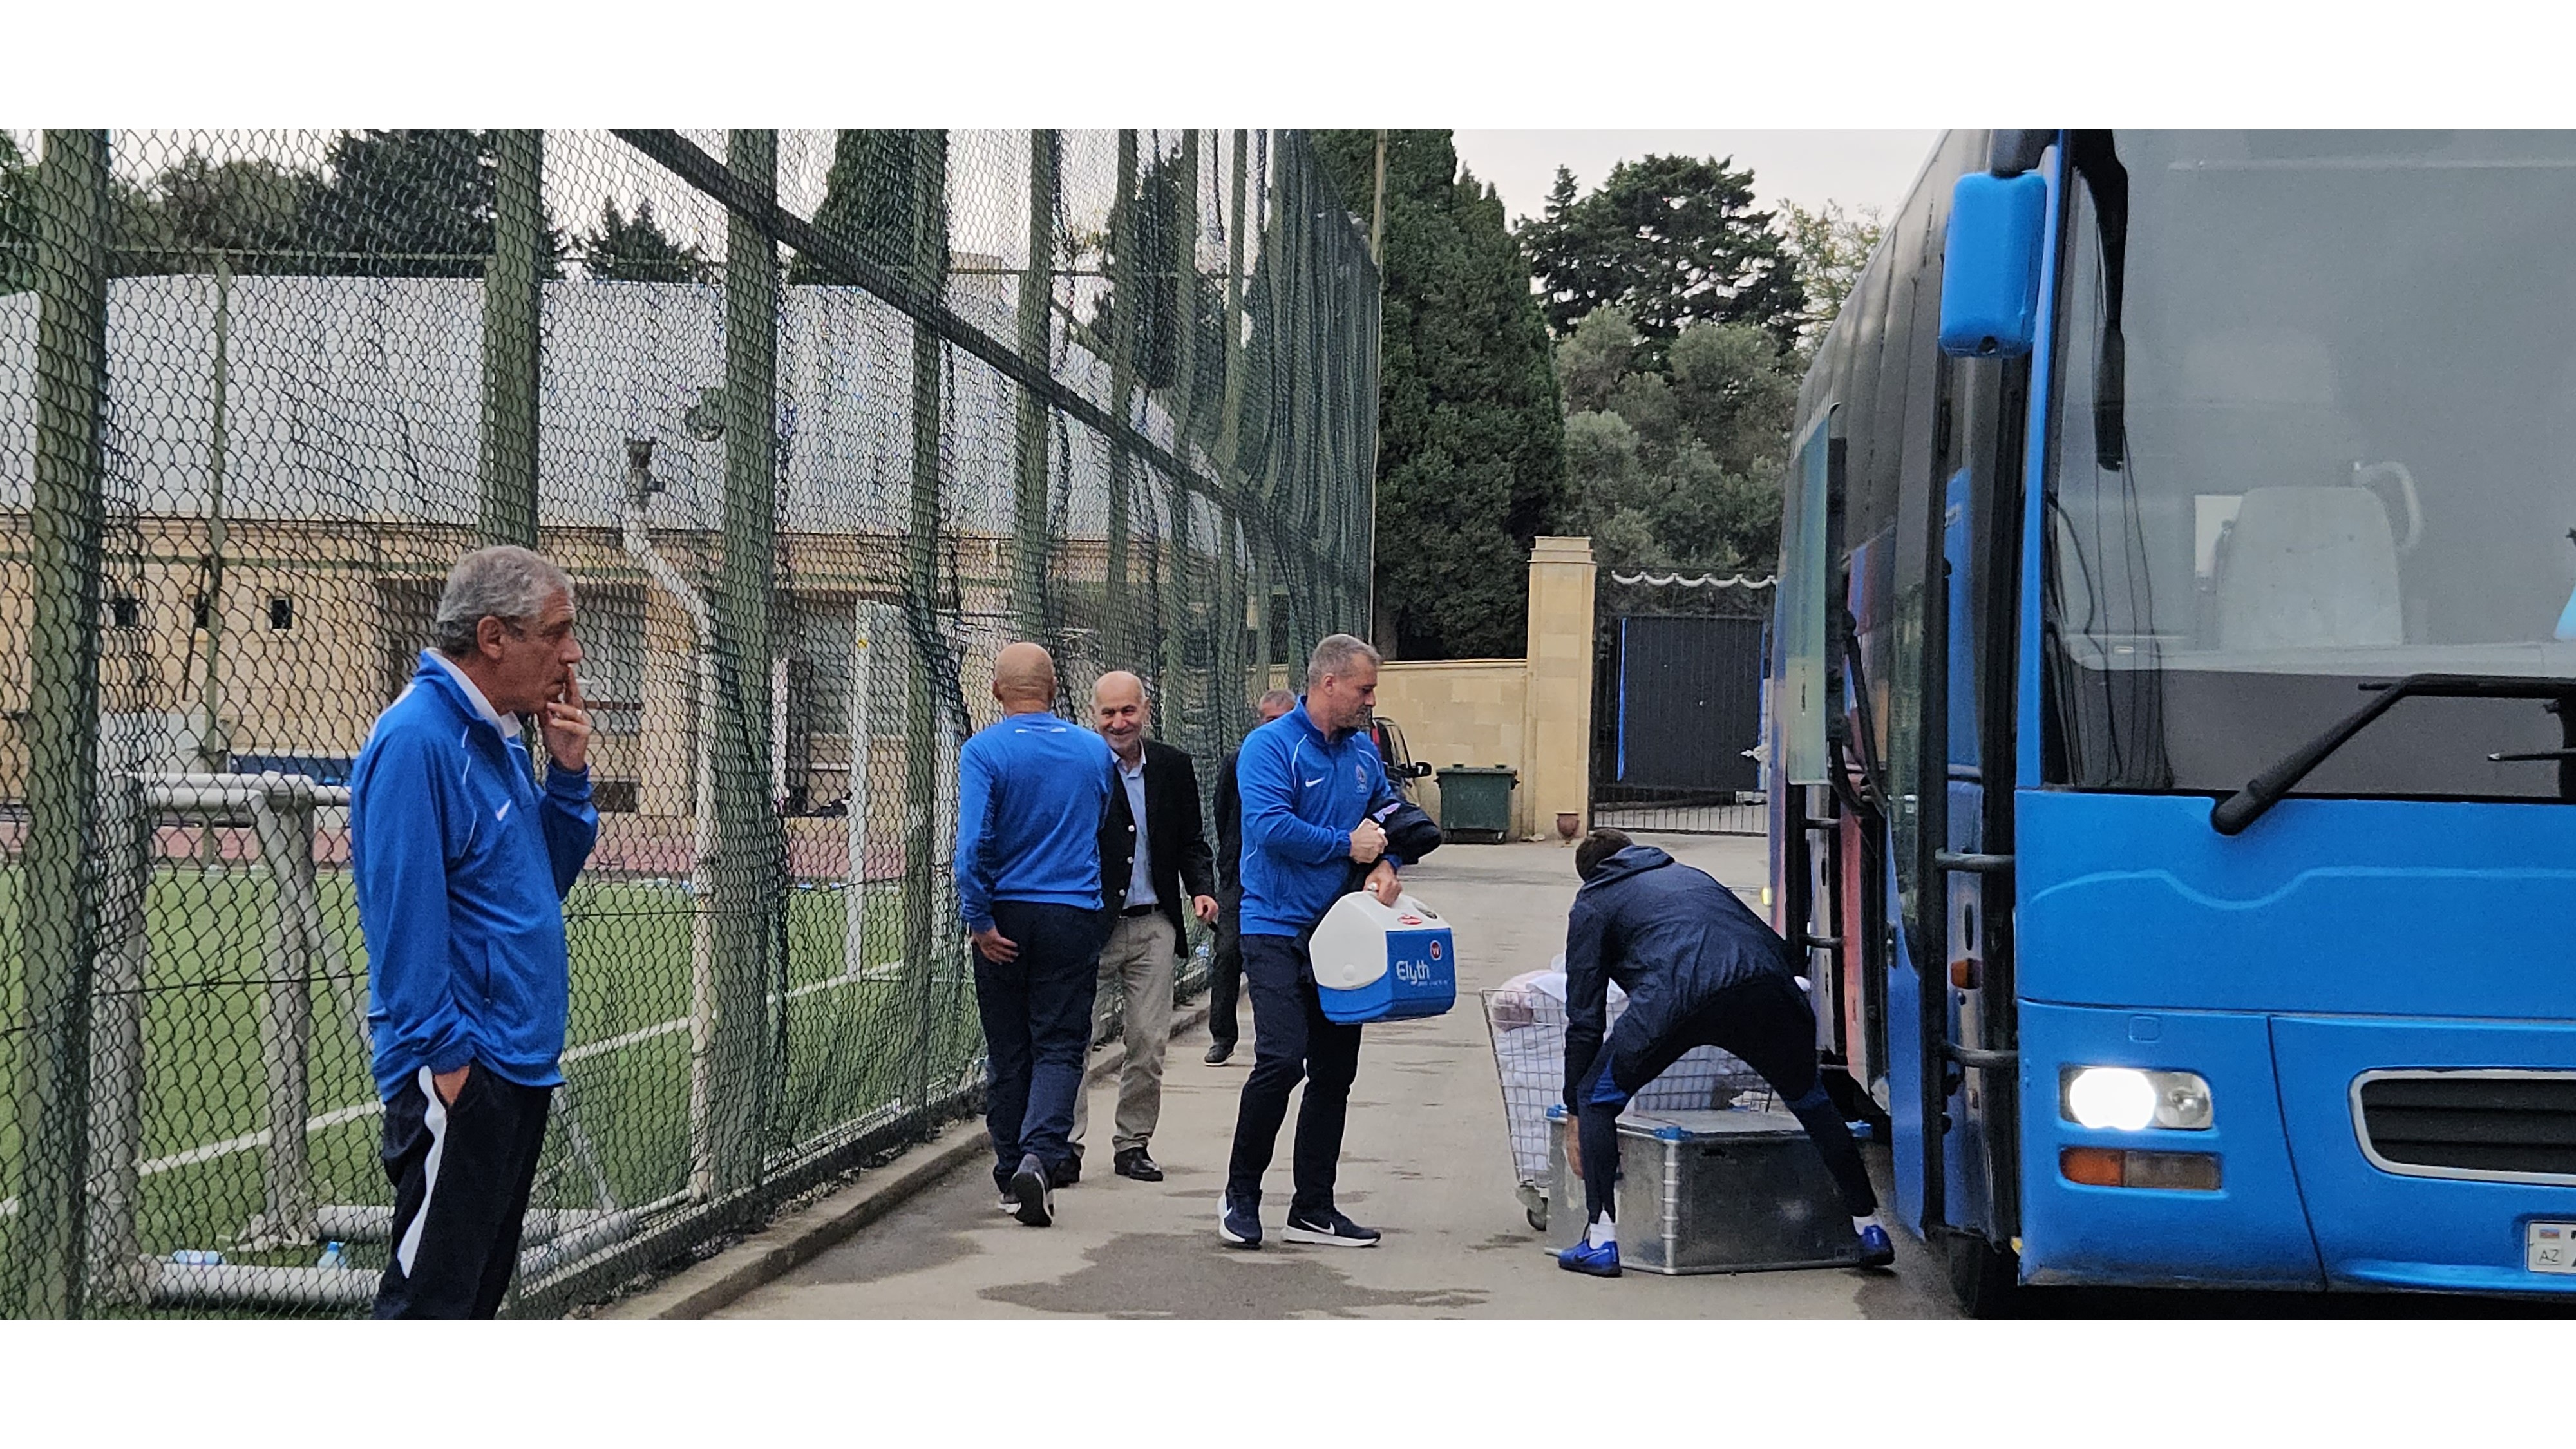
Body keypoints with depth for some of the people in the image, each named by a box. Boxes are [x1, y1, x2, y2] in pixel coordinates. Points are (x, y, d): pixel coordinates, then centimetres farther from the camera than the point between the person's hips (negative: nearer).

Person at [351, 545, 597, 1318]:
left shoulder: (499, 739, 13)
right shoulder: (416, 739, -16)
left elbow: (548, 876, 19)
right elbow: (405, 910, -20)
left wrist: (568, 774, 4)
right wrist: (445, 1057, -21)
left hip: (520, 1066, 10)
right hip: (458, 1077, -10)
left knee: (478, 1286, 16)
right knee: (426, 1300, -8)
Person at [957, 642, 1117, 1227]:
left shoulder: (984, 751, -7)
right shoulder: (1095, 751, 3)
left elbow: (974, 842, -17)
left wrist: (979, 919, -12)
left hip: (1006, 915, 0)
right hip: (1073, 915, 0)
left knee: (1007, 1051, 11)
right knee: (1059, 1045, 0)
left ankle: (1011, 1174, 17)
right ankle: (1040, 1155, -21)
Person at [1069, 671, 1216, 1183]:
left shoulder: (1174, 767, 7)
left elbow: (1191, 841, 13)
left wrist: (1201, 889, -1)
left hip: (1153, 926, 4)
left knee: (1149, 1043, 5)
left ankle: (1133, 1145, 17)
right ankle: (1067, 1145, 6)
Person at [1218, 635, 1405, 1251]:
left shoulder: (1363, 750, 12)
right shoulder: (1272, 746, -10)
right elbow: (1271, 826, -22)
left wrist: (1386, 864, -1)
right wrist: (1347, 845, -14)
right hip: (1279, 929, -7)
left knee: (1334, 1072, 8)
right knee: (1281, 1060, -17)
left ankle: (1314, 1209, 16)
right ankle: (1240, 1195, 0)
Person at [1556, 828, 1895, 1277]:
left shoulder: (1593, 902, 29)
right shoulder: (1689, 874, 42)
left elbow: (1584, 1016, 24)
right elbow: (1775, 946, 38)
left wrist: (1576, 1112, 29)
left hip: (1674, 996, -4)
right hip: (1768, 986, 4)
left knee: (1597, 1096, 16)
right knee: (1810, 1099, 27)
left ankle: (1600, 1242, 8)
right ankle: (1868, 1228, 26)